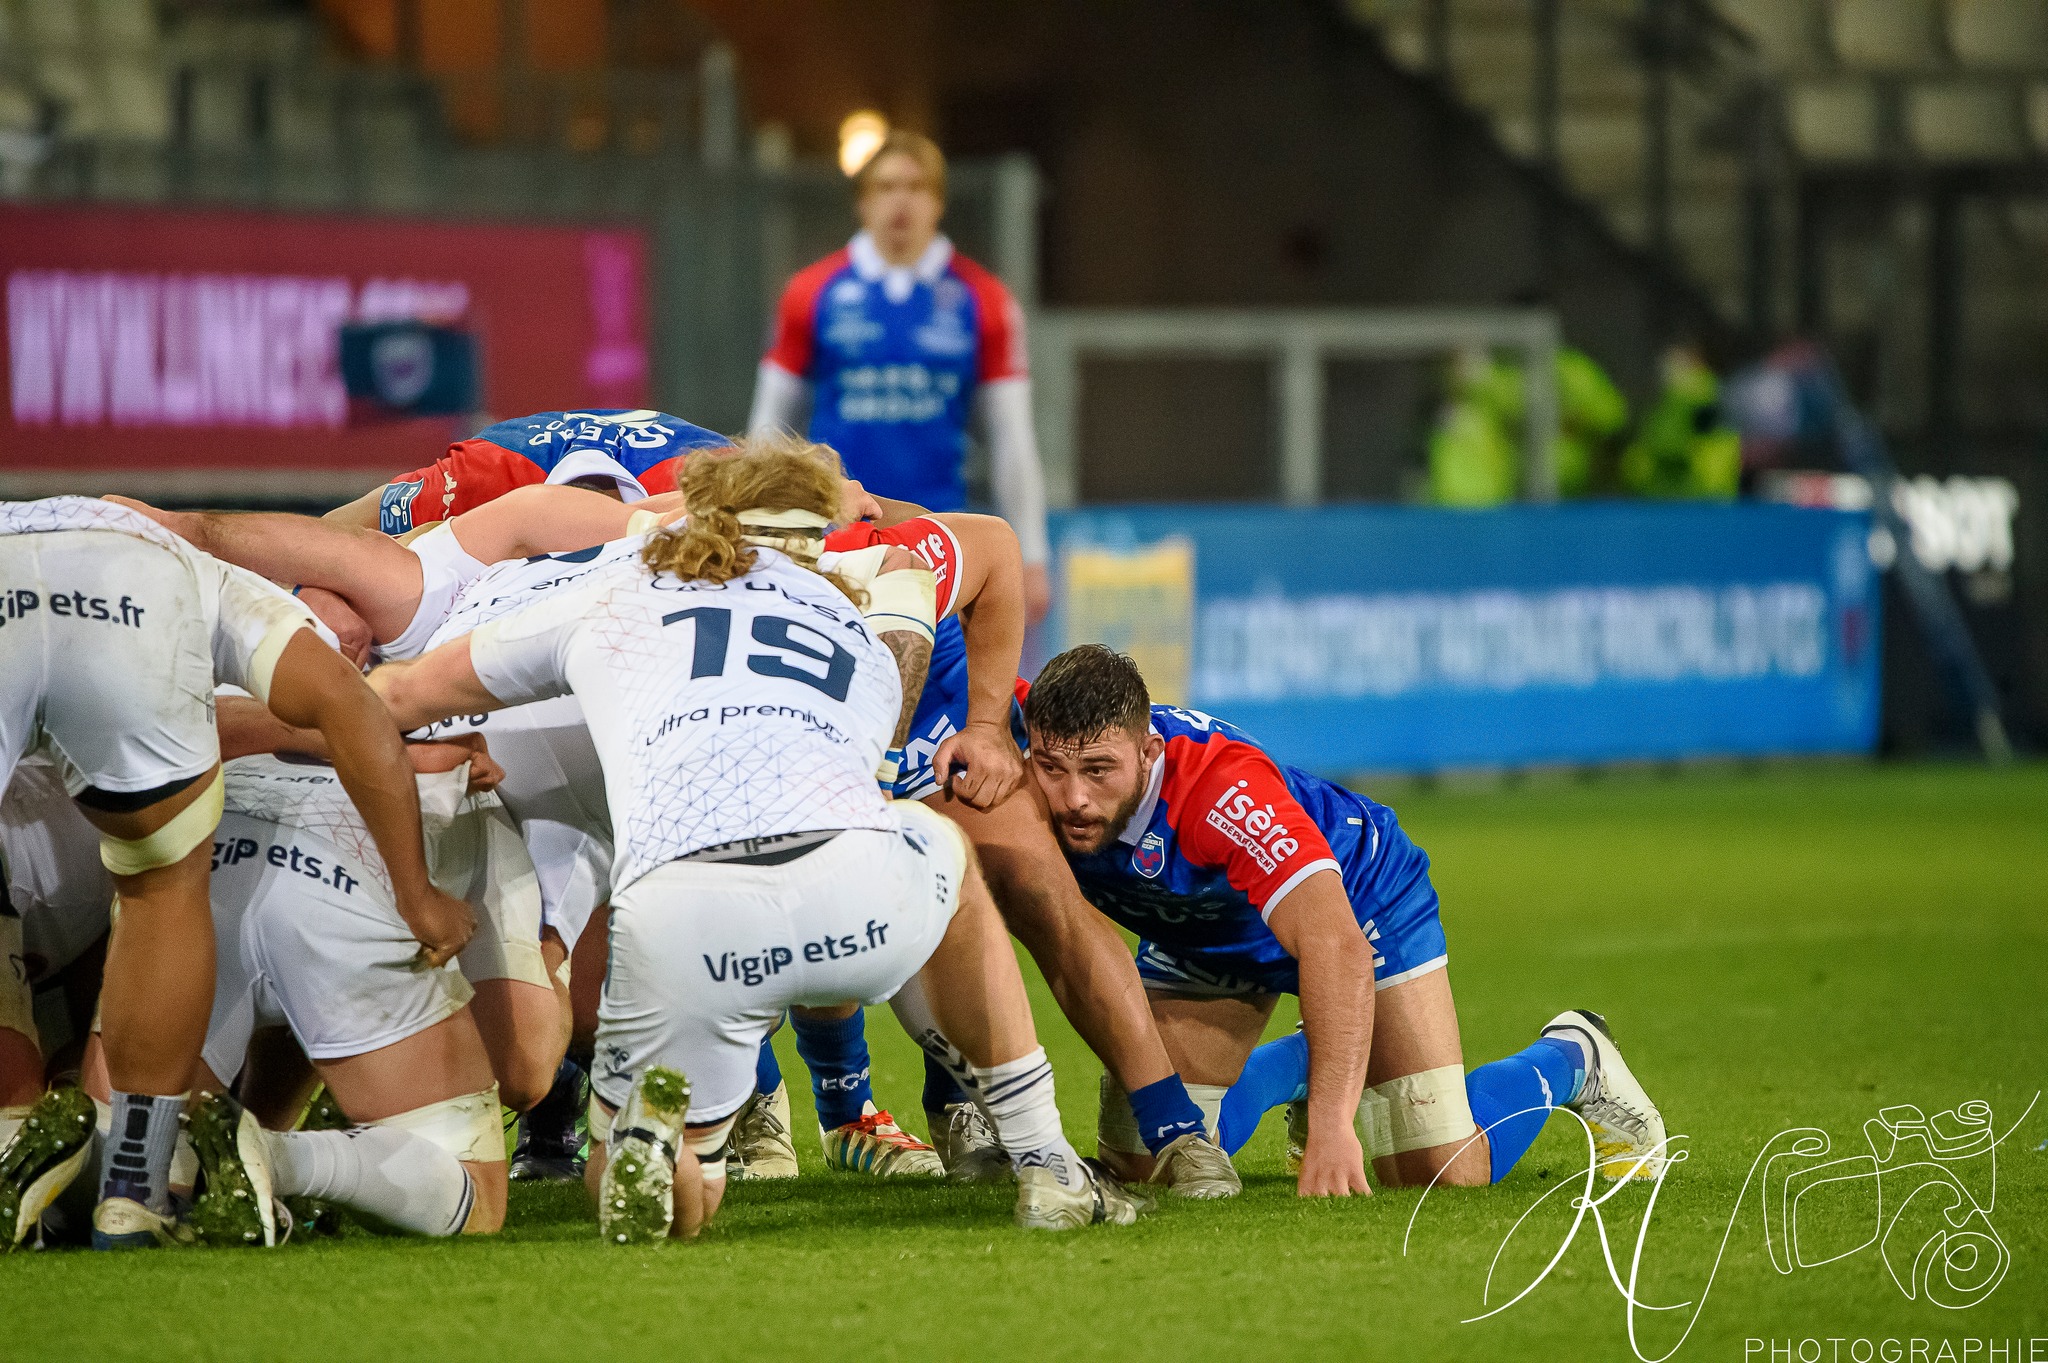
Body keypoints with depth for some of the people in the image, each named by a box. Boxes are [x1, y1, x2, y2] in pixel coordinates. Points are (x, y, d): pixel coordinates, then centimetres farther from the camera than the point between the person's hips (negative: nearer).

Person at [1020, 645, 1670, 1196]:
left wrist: (1331, 1128, -64)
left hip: (1357, 896, -5)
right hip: (1198, 941, 5)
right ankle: (1297, 1067, 27)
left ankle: (1572, 1058, 22)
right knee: (1141, 1158, -3)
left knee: (1448, 1173, -11)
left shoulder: (1222, 790, -46)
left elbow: (1336, 946, -54)